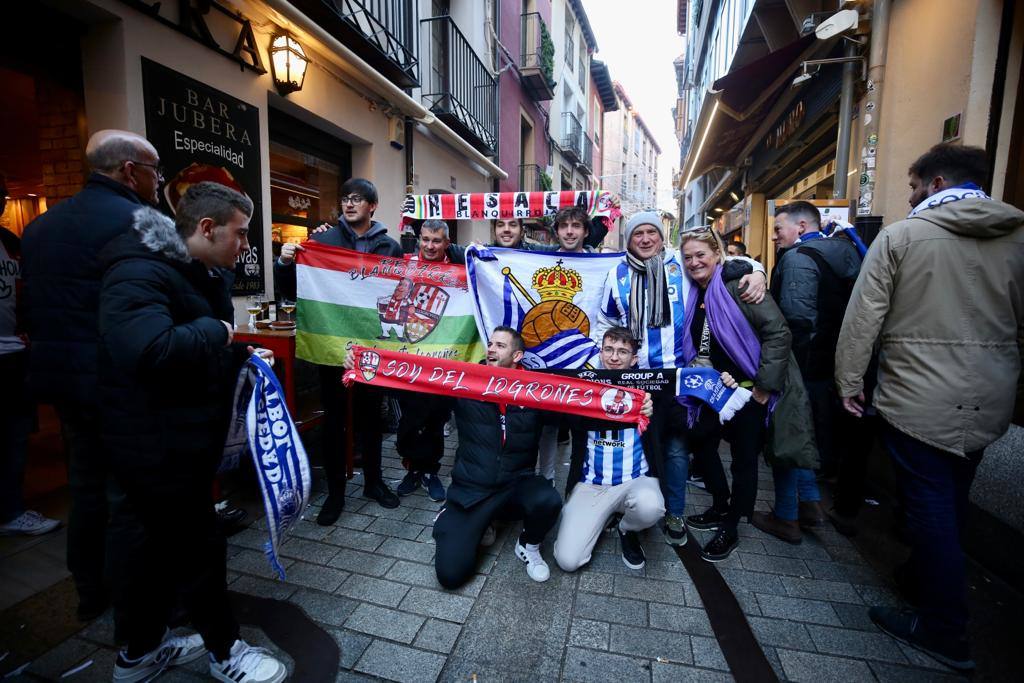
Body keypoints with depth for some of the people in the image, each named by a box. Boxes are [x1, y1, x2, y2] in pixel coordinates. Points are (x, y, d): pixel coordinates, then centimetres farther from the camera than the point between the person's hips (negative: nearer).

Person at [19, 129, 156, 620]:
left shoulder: (40, 225, 11)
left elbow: (31, 308, 16)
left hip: (62, 376, 8)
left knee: (87, 488, 20)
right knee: (130, 495, 5)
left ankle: (91, 593, 36)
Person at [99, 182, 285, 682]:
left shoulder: (205, 273, 10)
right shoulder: (139, 274, -22)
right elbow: (152, 351, -40)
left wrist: (243, 357, 3)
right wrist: (216, 331, -23)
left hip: (186, 441, 10)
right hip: (156, 446, -10)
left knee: (168, 548, 23)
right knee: (199, 551, 6)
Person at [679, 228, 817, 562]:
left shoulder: (736, 285, -16)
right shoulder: (696, 295, 7)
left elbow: (778, 332, -20)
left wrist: (765, 384, -20)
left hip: (751, 388, -8)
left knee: (744, 455, 5)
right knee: (700, 440, 14)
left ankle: (730, 529, 23)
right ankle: (721, 507, 36)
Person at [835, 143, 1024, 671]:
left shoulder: (901, 235, -8)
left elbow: (863, 315, -12)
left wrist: (849, 380, -4)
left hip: (918, 401, -5)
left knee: (930, 507, 5)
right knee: (951, 503, 20)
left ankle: (942, 631, 17)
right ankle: (922, 582, 39)